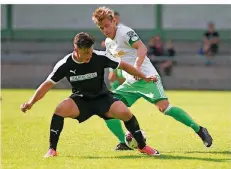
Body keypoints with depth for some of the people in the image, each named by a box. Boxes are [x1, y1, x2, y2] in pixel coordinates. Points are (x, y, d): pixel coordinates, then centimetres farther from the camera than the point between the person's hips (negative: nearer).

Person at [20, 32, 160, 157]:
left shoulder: (100, 57, -20)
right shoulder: (65, 65, -17)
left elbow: (123, 65, -7)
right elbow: (48, 84, -7)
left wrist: (145, 78, -4)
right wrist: (31, 103, -13)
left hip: (103, 98, 0)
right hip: (80, 100, 0)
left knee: (124, 112, -25)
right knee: (60, 109, -30)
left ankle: (142, 146, -1)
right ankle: (52, 150, -17)